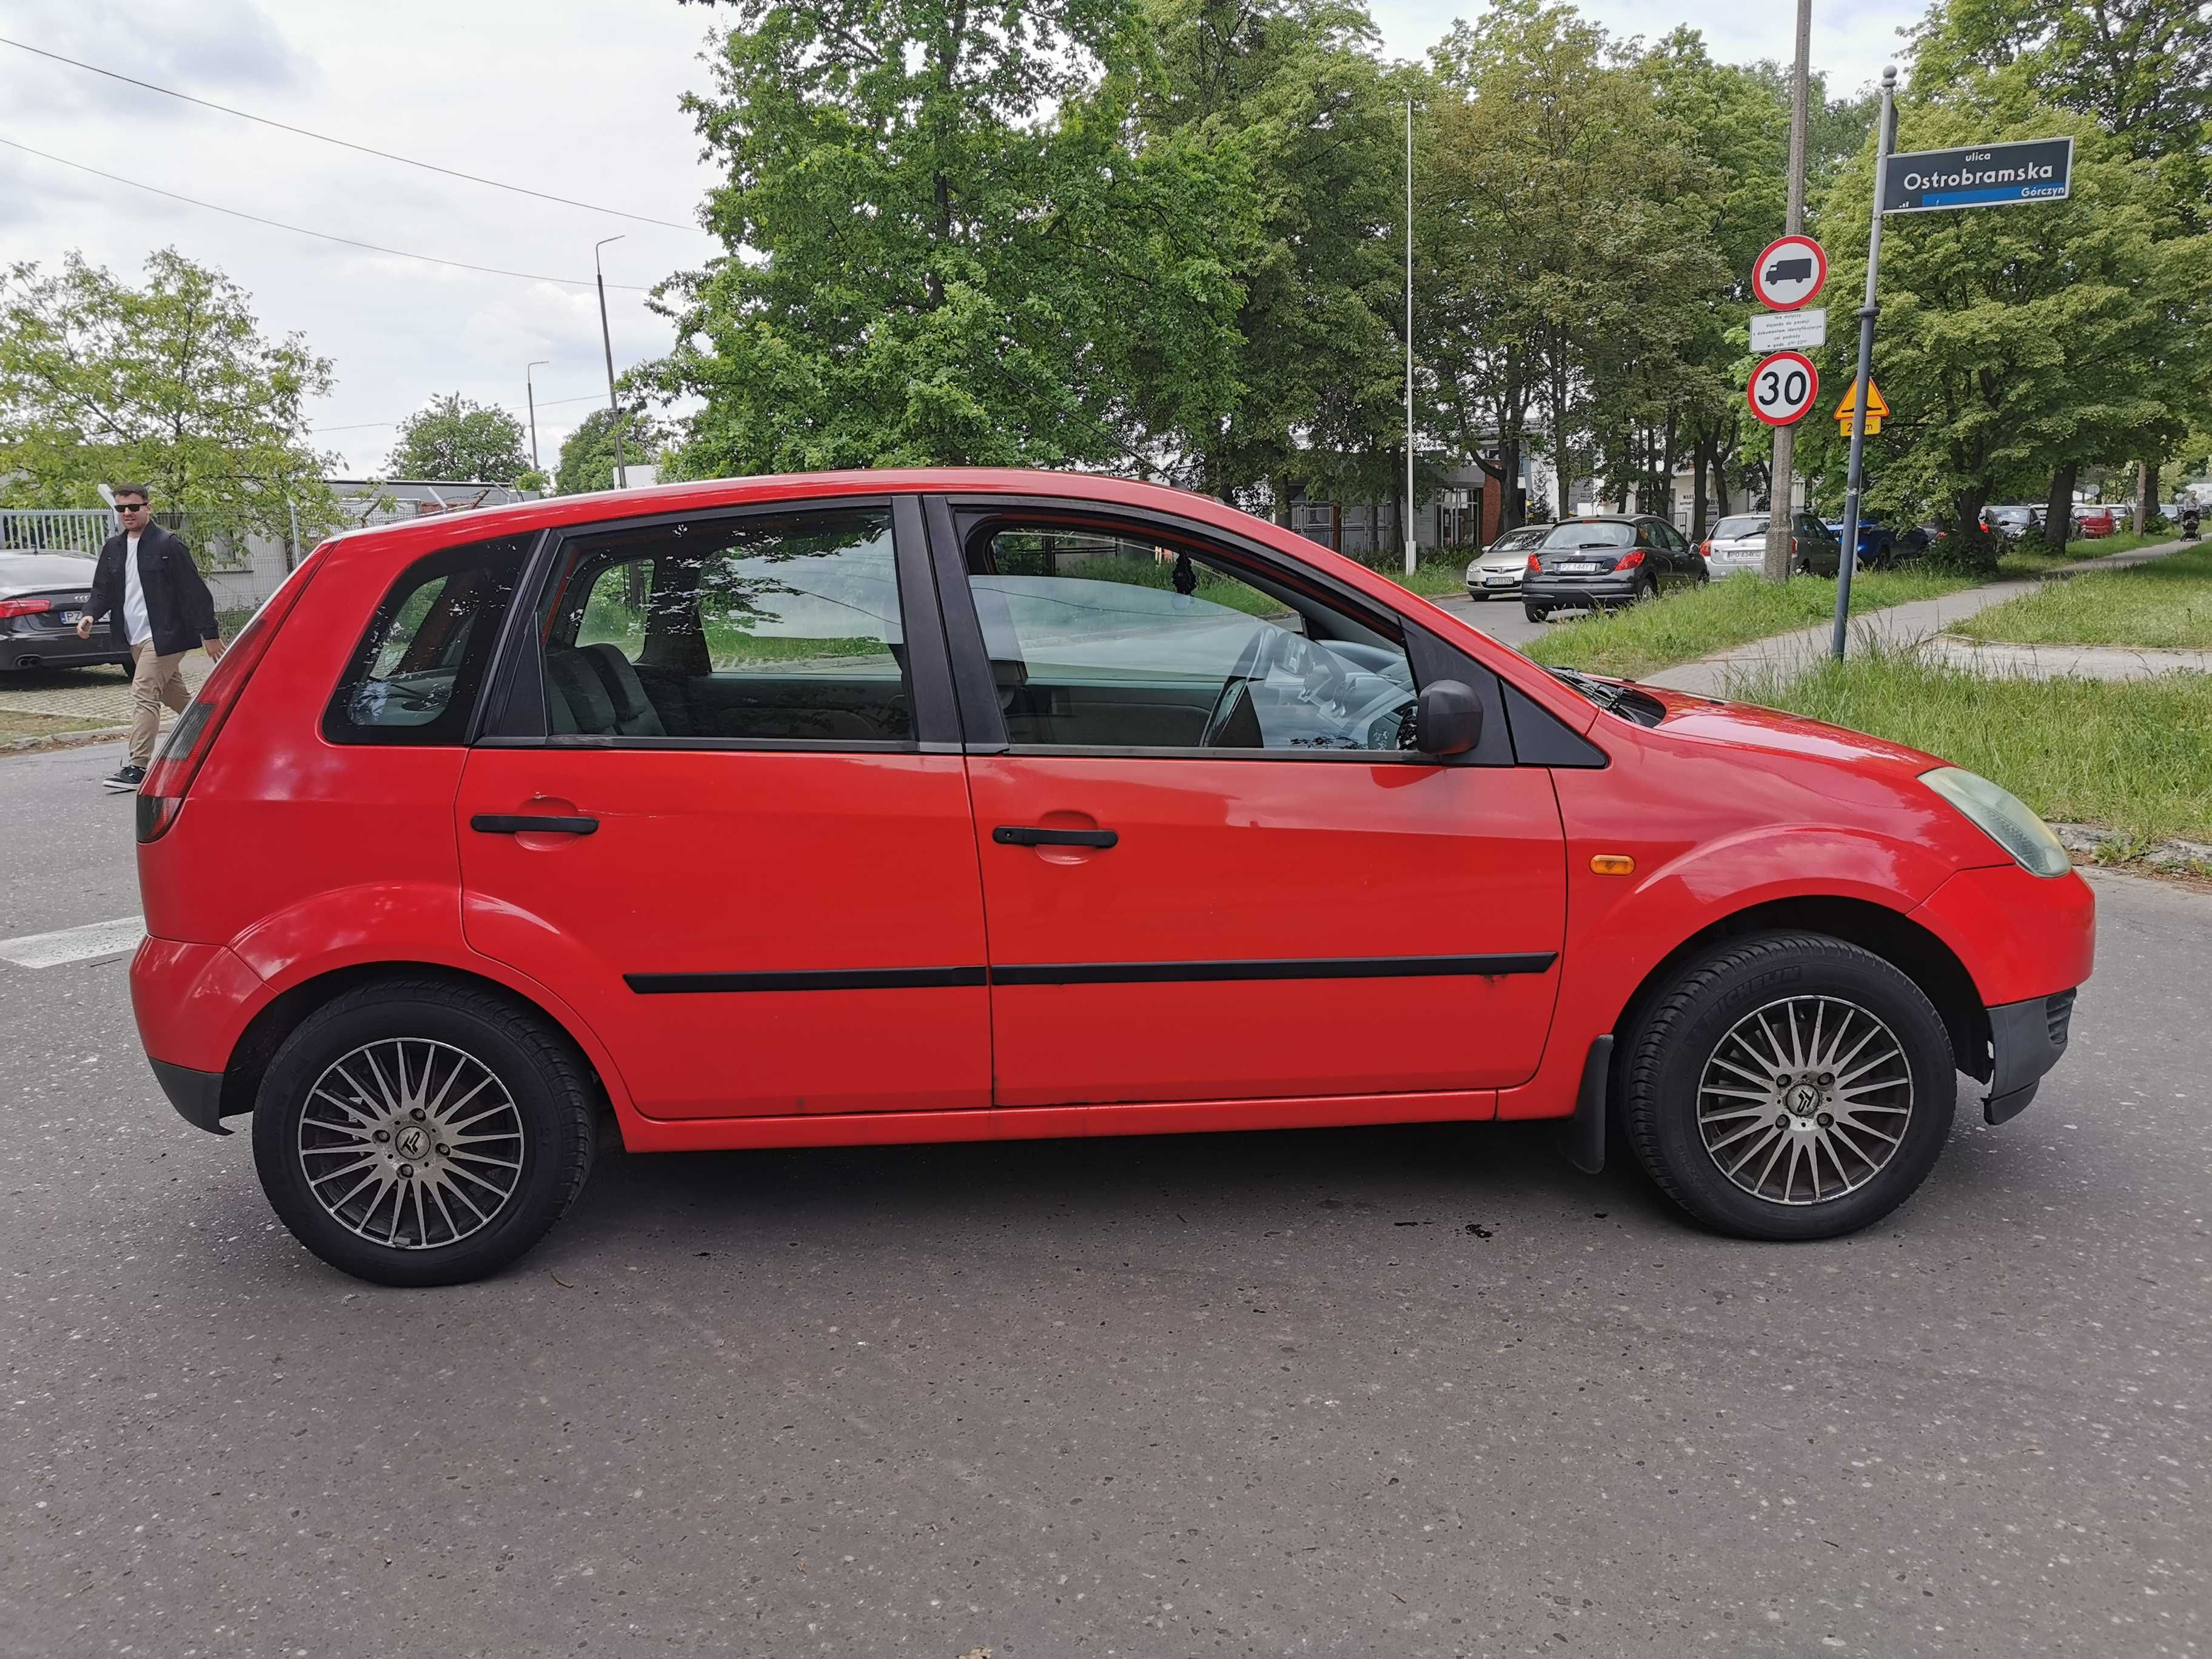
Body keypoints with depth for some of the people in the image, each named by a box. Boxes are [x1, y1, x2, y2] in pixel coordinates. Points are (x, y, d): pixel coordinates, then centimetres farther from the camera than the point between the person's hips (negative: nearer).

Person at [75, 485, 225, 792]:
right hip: (136, 639, 8)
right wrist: (90, 615, -4)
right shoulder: (113, 548, 12)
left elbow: (195, 591, -11)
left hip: (164, 637, -8)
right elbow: (103, 590, 17)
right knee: (177, 697, 17)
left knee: (144, 696, -13)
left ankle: (136, 767, -13)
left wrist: (210, 635, -13)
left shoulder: (168, 545, -10)